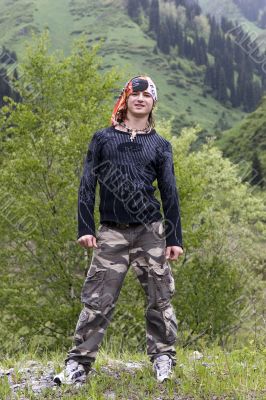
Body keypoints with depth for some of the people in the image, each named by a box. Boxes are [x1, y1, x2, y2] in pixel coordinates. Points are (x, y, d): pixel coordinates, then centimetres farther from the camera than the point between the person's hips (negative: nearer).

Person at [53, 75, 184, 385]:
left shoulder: (160, 145, 12)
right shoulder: (102, 139, 9)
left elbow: (169, 194, 10)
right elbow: (87, 185, 6)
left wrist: (175, 238, 5)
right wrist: (85, 228, -4)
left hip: (151, 231, 1)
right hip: (111, 233, -1)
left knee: (160, 299, 3)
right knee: (97, 301, -5)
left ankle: (163, 359, 16)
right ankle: (78, 364, 1)